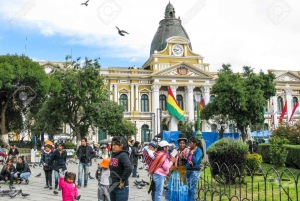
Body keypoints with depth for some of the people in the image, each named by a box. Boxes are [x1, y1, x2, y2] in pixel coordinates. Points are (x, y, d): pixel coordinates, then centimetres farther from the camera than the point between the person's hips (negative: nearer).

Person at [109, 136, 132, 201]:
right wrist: (111, 181, 12)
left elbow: (129, 168, -32)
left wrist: (123, 181, -23)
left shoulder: (123, 155, -16)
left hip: (121, 188, -8)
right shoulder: (113, 155, 7)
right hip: (112, 186, 8)